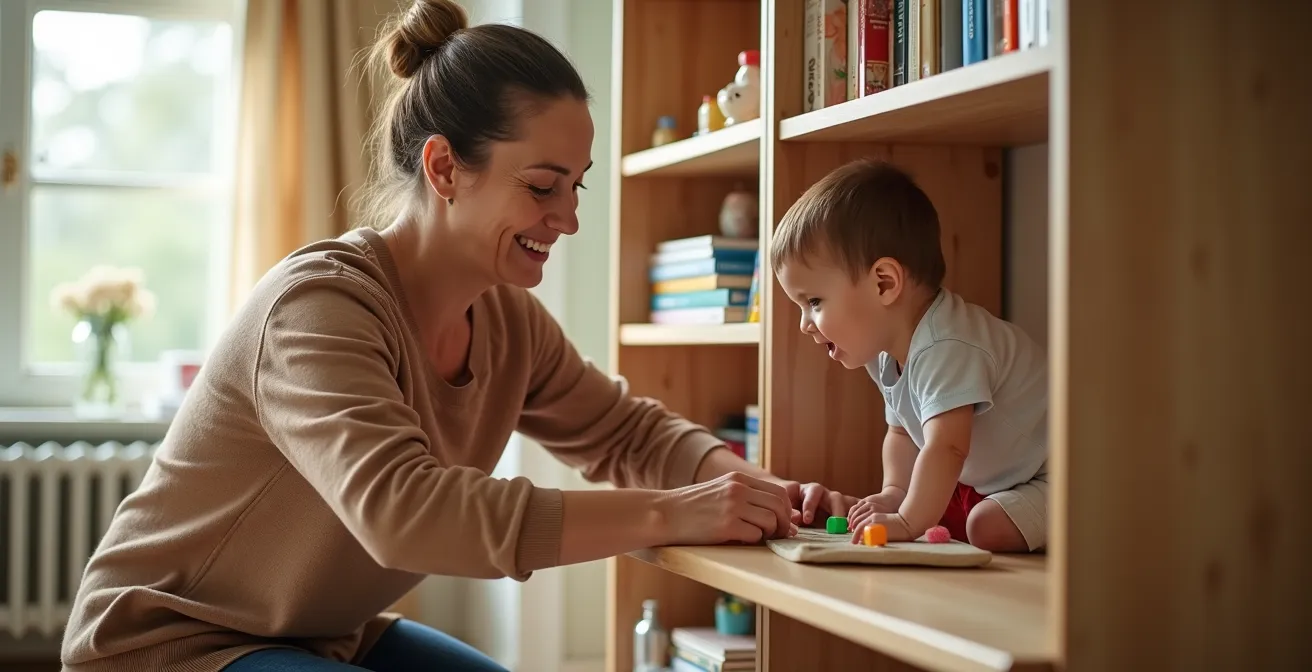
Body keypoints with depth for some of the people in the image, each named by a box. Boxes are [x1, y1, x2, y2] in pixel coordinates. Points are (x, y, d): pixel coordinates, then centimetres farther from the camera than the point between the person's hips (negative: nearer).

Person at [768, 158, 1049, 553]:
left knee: (989, 528, -29)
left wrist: (909, 522, -36)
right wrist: (893, 495, 1)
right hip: (990, 482, 10)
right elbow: (902, 433, 16)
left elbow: (946, 448, -38)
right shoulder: (888, 354, 2)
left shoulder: (946, 350, -31)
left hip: (1051, 476, -10)